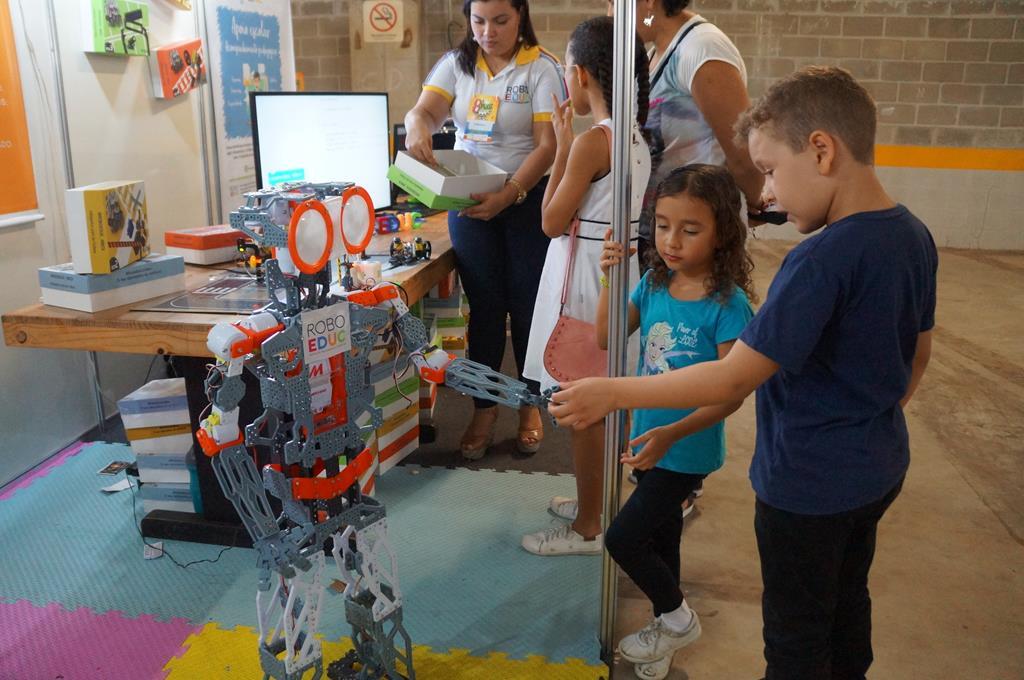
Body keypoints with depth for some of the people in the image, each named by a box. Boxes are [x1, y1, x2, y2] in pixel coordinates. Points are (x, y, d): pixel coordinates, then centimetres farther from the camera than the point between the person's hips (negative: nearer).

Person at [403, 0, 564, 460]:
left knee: (527, 303, 5)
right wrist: (417, 127, -31)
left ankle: (530, 405, 22)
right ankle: (483, 411, 16)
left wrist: (508, 195, -27)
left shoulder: (541, 68, -7)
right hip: (467, 198, 3)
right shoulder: (456, 63, 6)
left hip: (528, 198, -3)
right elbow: (425, 110, -6)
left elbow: (548, 145, -14)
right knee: (484, 305, 6)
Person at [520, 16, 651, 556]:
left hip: (585, 277, -9)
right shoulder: (635, 136, 6)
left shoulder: (592, 140, -20)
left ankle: (587, 529, 16)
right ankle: (594, 502, 35)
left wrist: (562, 147, -9)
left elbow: (552, 222, -14)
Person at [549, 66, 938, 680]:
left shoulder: (822, 261, -29)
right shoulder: (914, 237, -3)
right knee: (846, 604, 28)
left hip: (809, 485, -8)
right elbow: (918, 356, 10)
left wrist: (612, 393, -22)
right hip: (879, 468, 8)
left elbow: (733, 379, -28)